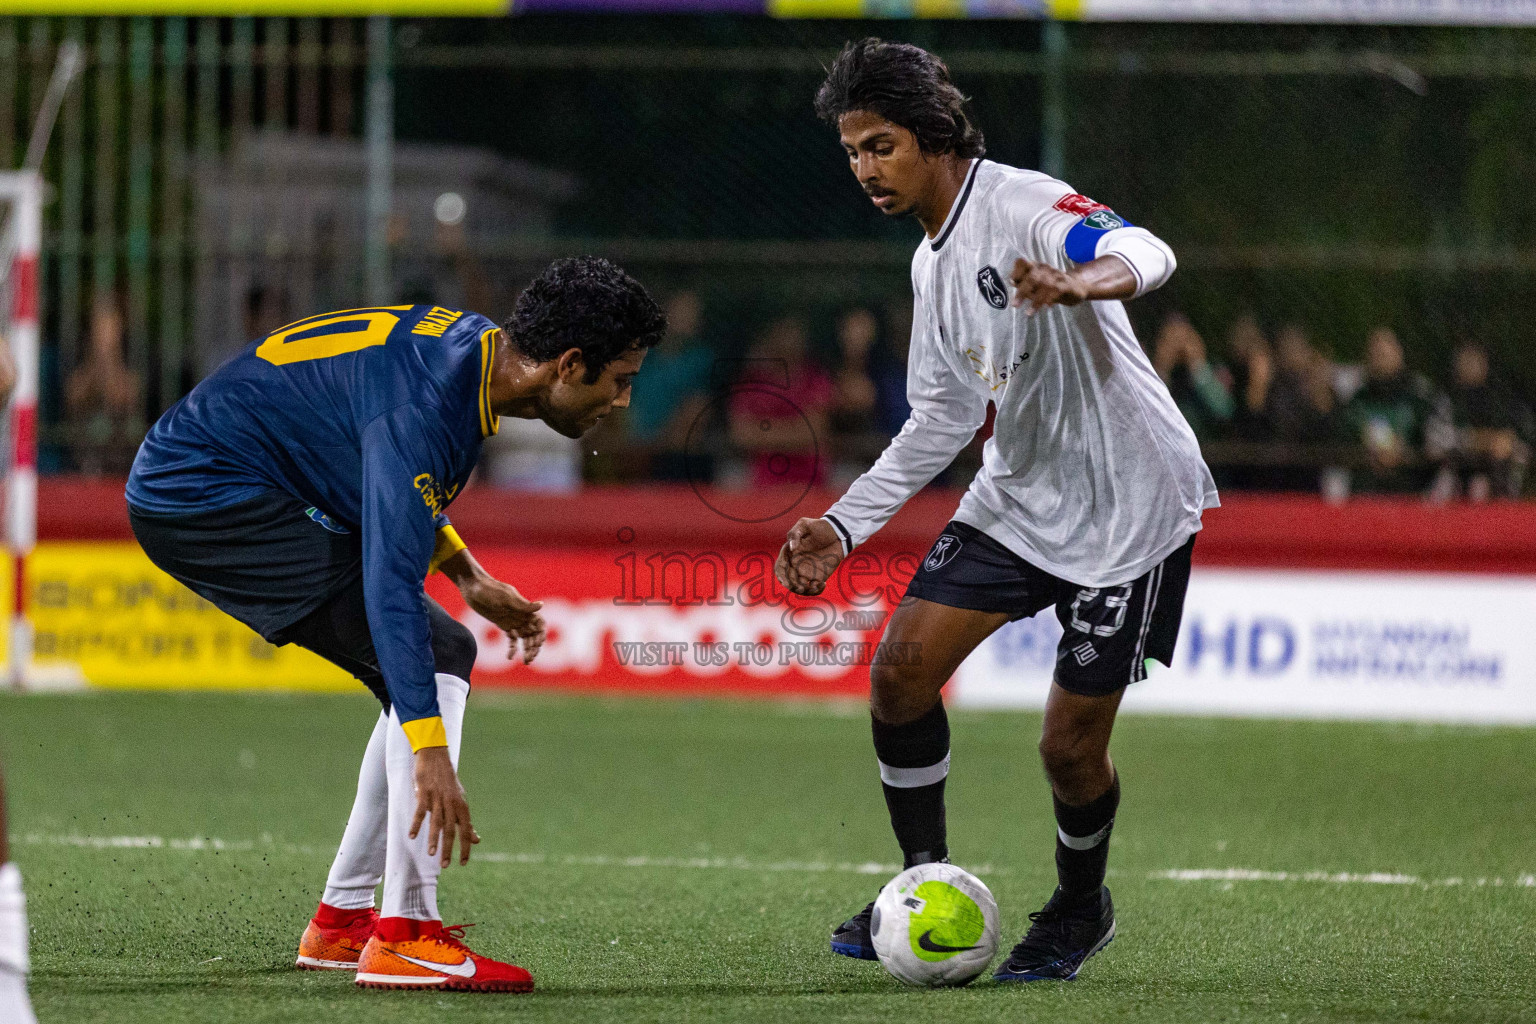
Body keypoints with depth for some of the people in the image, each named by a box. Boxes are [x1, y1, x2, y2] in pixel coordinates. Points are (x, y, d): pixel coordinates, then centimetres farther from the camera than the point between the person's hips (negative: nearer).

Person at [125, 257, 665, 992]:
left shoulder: (474, 344, 3)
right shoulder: (424, 402, -28)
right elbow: (391, 582, -35)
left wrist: (467, 577, 15)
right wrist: (430, 754, -40)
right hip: (205, 494, -10)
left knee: (440, 658, 10)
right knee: (432, 656, -16)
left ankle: (342, 919, 13)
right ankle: (404, 936, -18)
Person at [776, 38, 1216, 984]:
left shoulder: (1025, 207, -19)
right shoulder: (931, 264, 9)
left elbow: (1148, 253, -38)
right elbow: (944, 418, 16)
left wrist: (1087, 282, -62)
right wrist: (843, 526, 8)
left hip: (1128, 503, -8)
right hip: (1019, 496, 8)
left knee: (1070, 746, -5)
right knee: (901, 668, -5)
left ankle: (1079, 912, 24)